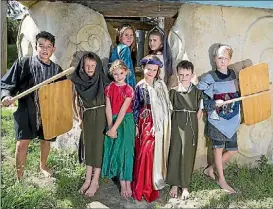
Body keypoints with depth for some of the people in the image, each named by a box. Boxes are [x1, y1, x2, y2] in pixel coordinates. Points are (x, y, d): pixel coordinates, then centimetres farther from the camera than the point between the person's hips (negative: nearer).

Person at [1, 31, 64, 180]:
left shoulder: (57, 69, 2)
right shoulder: (23, 63, -7)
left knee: (46, 140, 17)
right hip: (27, 111, -3)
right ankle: (19, 177, 13)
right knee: (22, 143, -7)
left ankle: (43, 166, 45)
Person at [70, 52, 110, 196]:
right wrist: (80, 118, 13)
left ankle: (95, 182, 8)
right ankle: (88, 179, 18)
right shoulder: (78, 82, 0)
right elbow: (78, 102, 12)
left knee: (98, 146, -1)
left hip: (100, 117, -4)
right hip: (87, 117, 4)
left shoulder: (103, 81, -10)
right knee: (88, 146, 9)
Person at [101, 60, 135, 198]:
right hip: (112, 121, 3)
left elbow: (123, 111, -15)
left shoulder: (129, 90, -8)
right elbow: (108, 109, -4)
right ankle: (123, 184, 16)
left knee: (125, 151, 0)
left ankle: (127, 183, 11)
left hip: (125, 122, -3)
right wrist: (110, 127, -12)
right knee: (115, 151, 5)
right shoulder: (109, 88, 2)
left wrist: (114, 128, -18)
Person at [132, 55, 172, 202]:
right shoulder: (139, 86, 3)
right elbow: (136, 107, 4)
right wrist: (136, 125, 1)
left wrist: (161, 124, -3)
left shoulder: (161, 85, 1)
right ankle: (142, 186, 19)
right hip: (145, 122, 1)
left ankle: (151, 184, 13)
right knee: (143, 151, 2)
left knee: (154, 151, -4)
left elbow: (166, 105, 2)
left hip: (158, 123, -1)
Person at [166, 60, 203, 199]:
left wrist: (192, 123, -6)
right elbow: (170, 110, 3)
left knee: (188, 155, 5)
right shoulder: (173, 91, 2)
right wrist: (177, 123, -4)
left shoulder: (197, 91, 1)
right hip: (176, 125, 0)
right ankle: (174, 185, 17)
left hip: (191, 126, 0)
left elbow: (199, 111, 3)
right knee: (174, 153, 3)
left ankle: (185, 186, 18)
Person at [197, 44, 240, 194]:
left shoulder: (233, 74, 4)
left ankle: (210, 169, 30)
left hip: (231, 120, 5)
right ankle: (221, 179, 25)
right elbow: (202, 100, -12)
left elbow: (236, 95, 15)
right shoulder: (210, 78, -11)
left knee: (233, 150, 10)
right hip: (217, 120, -5)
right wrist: (215, 104, -24)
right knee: (218, 148, 8)